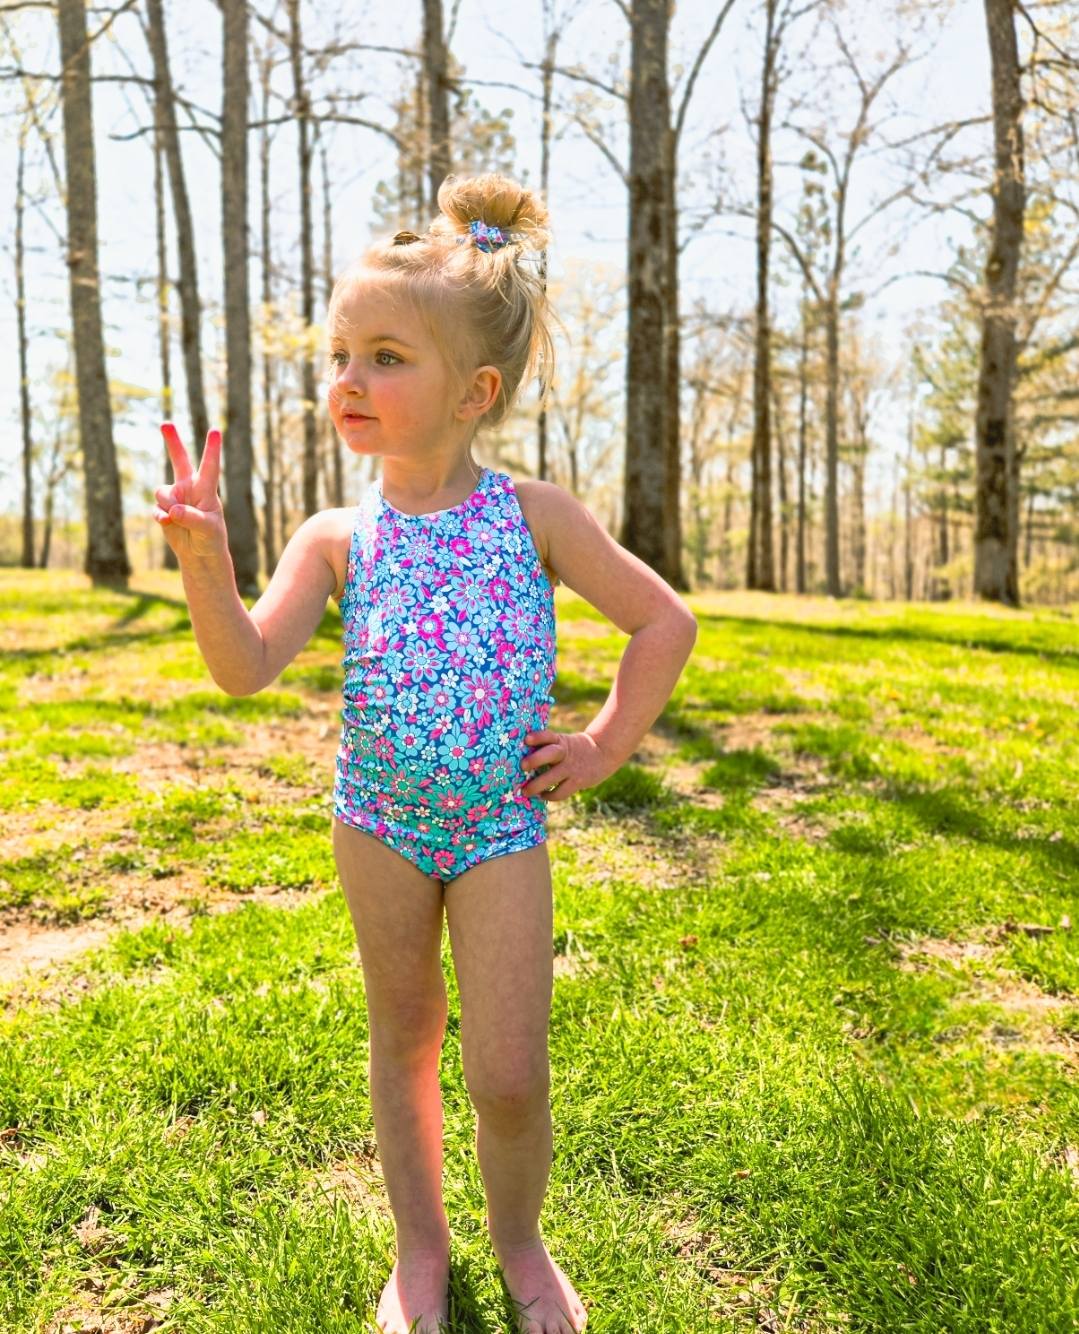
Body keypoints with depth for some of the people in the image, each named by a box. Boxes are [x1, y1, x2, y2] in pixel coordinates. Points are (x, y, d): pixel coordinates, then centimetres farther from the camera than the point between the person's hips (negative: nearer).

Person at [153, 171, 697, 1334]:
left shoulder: (534, 516, -7)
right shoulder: (336, 538, -4)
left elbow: (666, 622, 0)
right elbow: (246, 669, -14)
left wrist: (604, 747, -3)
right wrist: (204, 562, -30)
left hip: (503, 826, -2)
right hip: (380, 822, 2)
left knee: (509, 1075, -1)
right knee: (403, 1040, 15)